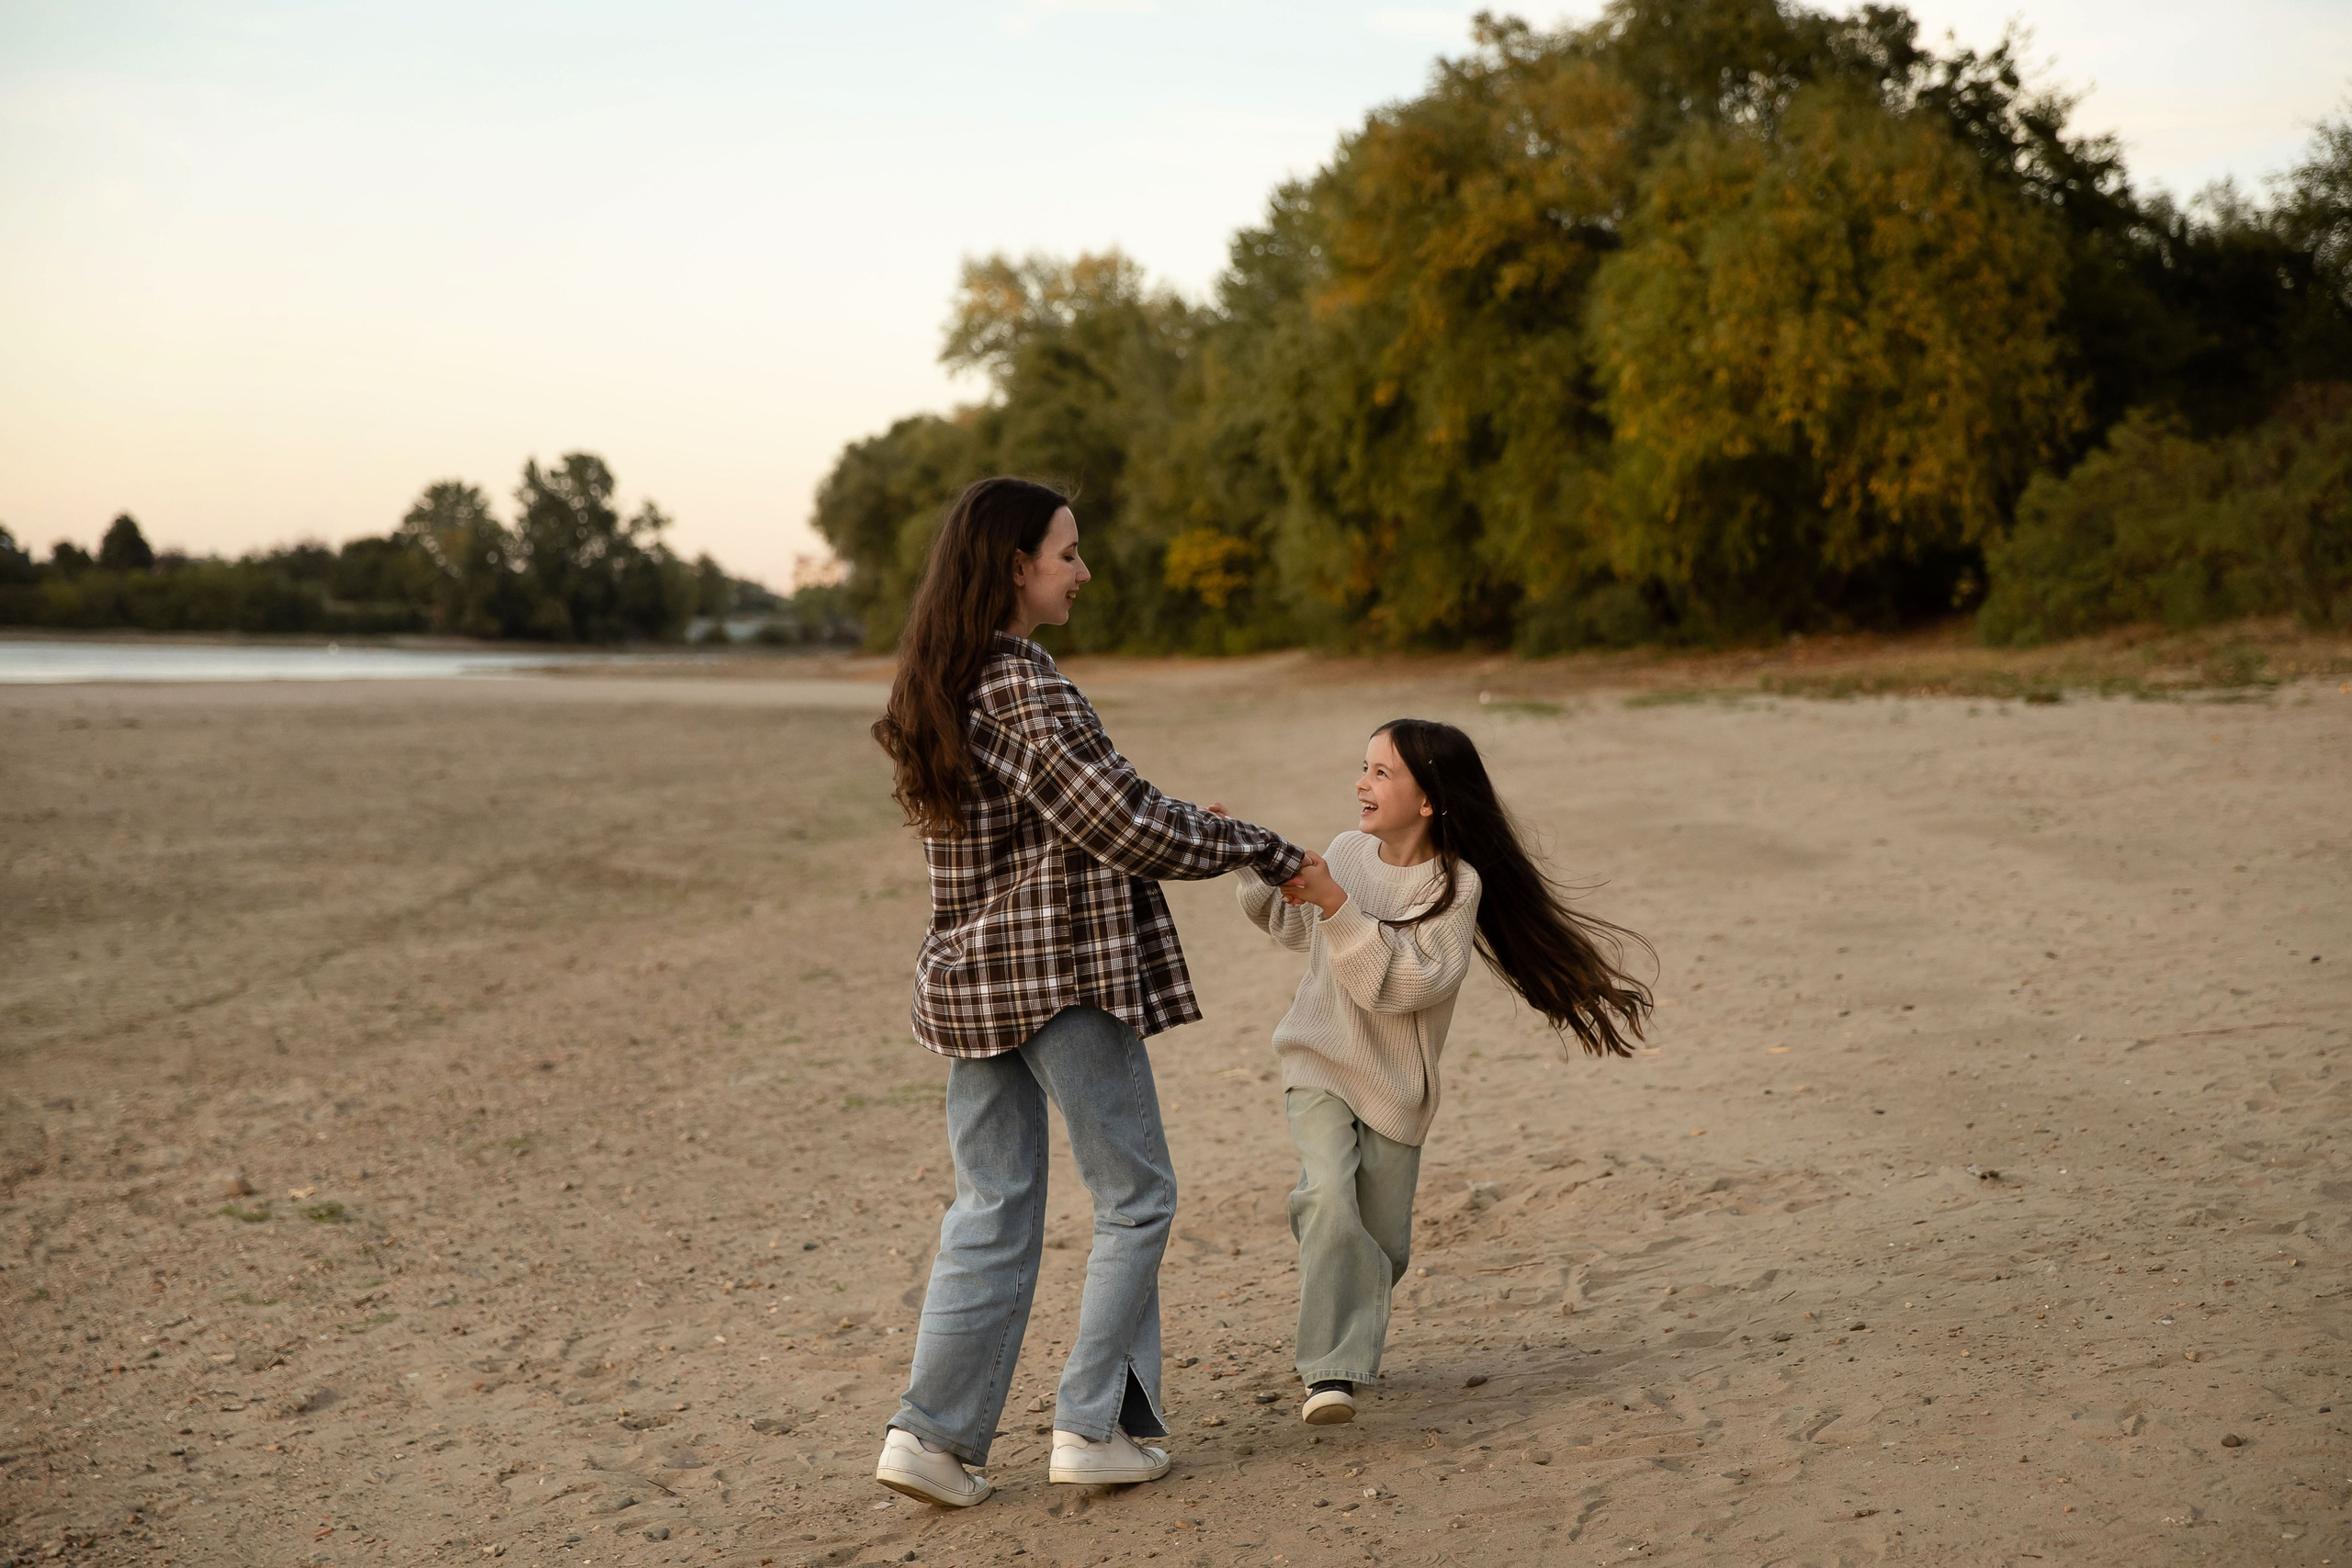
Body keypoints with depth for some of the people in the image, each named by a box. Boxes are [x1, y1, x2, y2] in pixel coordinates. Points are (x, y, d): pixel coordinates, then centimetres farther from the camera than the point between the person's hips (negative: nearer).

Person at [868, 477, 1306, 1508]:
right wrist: (1259, 850, -4)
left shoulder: (929, 691, 11)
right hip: (1060, 970, -8)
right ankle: (1093, 1425, 9)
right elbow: (1129, 824, -17)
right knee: (1134, 1196, 6)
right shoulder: (1024, 687, -17)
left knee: (992, 1211, 12)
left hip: (969, 976, 8)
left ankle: (934, 1433, 9)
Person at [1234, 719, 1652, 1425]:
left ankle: (1354, 1343, 39)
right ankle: (1331, 1372, -21)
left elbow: (1400, 983, -28)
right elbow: (1296, 928, 18)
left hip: (1394, 1084, -1)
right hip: (1319, 1064, 2)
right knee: (1328, 1196, -23)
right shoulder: (1348, 852, -3)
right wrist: (1256, 865, 3)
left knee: (1382, 1245, 9)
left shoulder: (1458, 884, -15)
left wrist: (1336, 903, -33)